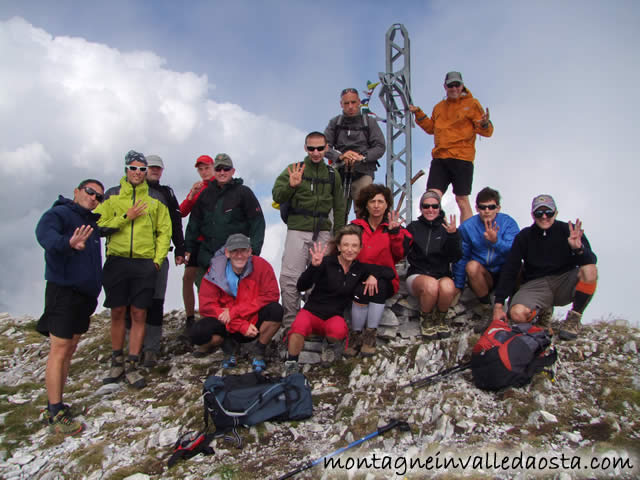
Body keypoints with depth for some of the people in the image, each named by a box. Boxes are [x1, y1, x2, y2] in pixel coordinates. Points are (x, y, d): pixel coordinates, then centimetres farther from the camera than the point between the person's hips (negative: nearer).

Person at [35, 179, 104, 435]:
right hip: (63, 291, -8)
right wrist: (67, 243, -48)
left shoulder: (92, 222, 17)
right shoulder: (59, 213, -7)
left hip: (85, 295, 8)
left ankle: (57, 405, 19)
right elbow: (44, 233, -28)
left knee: (69, 351, 11)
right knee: (59, 351, -8)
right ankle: (54, 414, -4)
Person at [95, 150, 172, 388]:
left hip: (145, 264, 0)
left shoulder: (155, 198, 8)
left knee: (139, 315, 1)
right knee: (117, 313, 6)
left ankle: (132, 366, 8)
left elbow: (164, 231, 8)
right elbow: (100, 225, 1)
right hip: (117, 261, 0)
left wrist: (158, 259, -2)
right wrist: (126, 217, -10)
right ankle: (117, 362, 21)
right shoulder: (112, 195, 7)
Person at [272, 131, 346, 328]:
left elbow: (339, 208, 18)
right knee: (290, 279, -9)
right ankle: (290, 323, 1)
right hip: (298, 231, -3)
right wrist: (291, 186, -25)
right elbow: (277, 196, -5)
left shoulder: (333, 174, 14)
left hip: (323, 232, 3)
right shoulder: (294, 169, 5)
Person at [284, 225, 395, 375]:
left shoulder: (360, 268, 6)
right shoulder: (326, 263, -8)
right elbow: (301, 286, -17)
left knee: (338, 330, -34)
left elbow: (389, 272, 12)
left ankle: (336, 343, 6)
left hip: (335, 315, 3)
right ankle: (291, 365, -12)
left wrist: (374, 275, -9)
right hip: (312, 311, -3)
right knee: (300, 325, -38)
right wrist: (314, 266, -34)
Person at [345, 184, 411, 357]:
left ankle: (371, 335, -21)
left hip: (384, 279, 0)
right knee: (362, 290, -32)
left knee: (379, 286, -33)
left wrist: (395, 232, -19)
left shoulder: (394, 227, 10)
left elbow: (401, 254, -6)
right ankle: (356, 335, -16)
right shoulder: (355, 227, 10)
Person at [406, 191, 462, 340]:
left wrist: (453, 235, -17)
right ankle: (426, 319, -6)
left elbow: (455, 258, -3)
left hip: (442, 275, 1)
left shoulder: (446, 228, 7)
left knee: (447, 286, -36)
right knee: (431, 285, -37)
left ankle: (440, 319, -4)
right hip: (417, 275, -1)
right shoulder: (414, 227, 8)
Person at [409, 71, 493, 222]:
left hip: (462, 158, -4)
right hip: (439, 158, 4)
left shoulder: (472, 104, 4)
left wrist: (484, 124, -23)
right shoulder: (439, 107, 18)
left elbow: (487, 132, 0)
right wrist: (419, 114, 16)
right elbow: (431, 128, 27)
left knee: (462, 200, -2)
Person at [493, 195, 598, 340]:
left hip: (565, 284, 0)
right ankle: (543, 311, 9)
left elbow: (591, 261, -14)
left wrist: (578, 249, -38)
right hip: (536, 285, 0)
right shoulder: (524, 237, -2)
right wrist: (498, 305, -12)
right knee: (517, 314, -29)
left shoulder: (569, 231, -5)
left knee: (590, 271, -31)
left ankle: (573, 319, -7)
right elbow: (509, 271, -4)